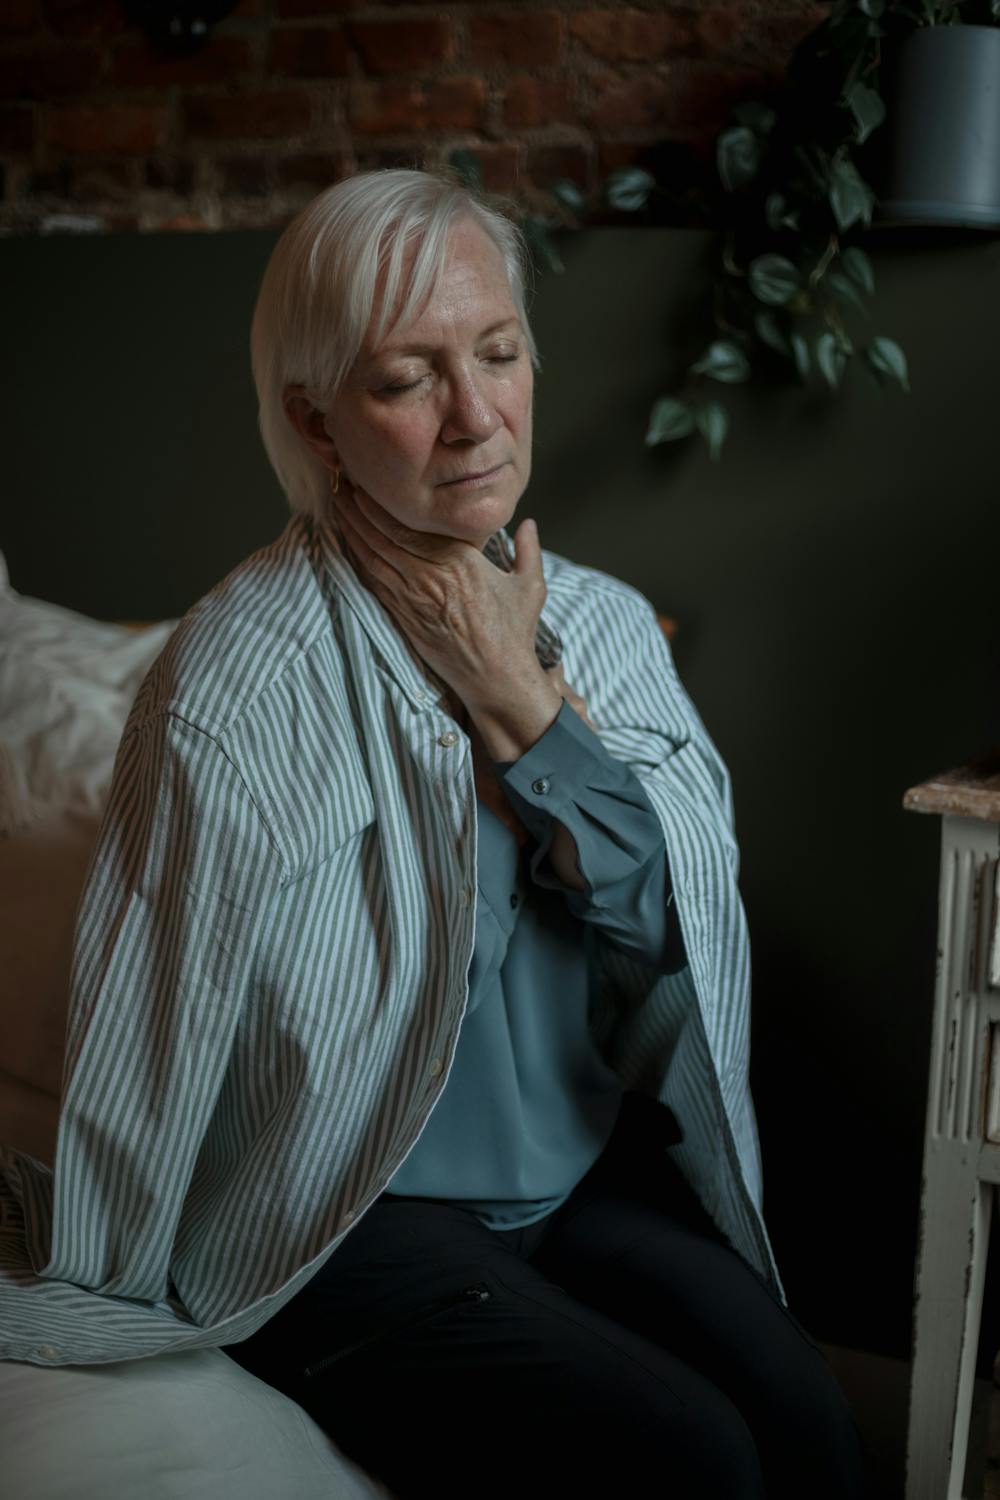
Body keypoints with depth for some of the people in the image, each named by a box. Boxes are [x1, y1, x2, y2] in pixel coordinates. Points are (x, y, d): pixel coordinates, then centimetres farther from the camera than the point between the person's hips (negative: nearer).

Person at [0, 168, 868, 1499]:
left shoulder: (605, 623, 3)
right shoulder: (246, 677, -17)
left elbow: (683, 913, -7)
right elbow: (162, 1031, -11)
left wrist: (517, 692, -14)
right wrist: (111, 1292, -2)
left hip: (592, 1169, 5)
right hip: (350, 1217, -5)